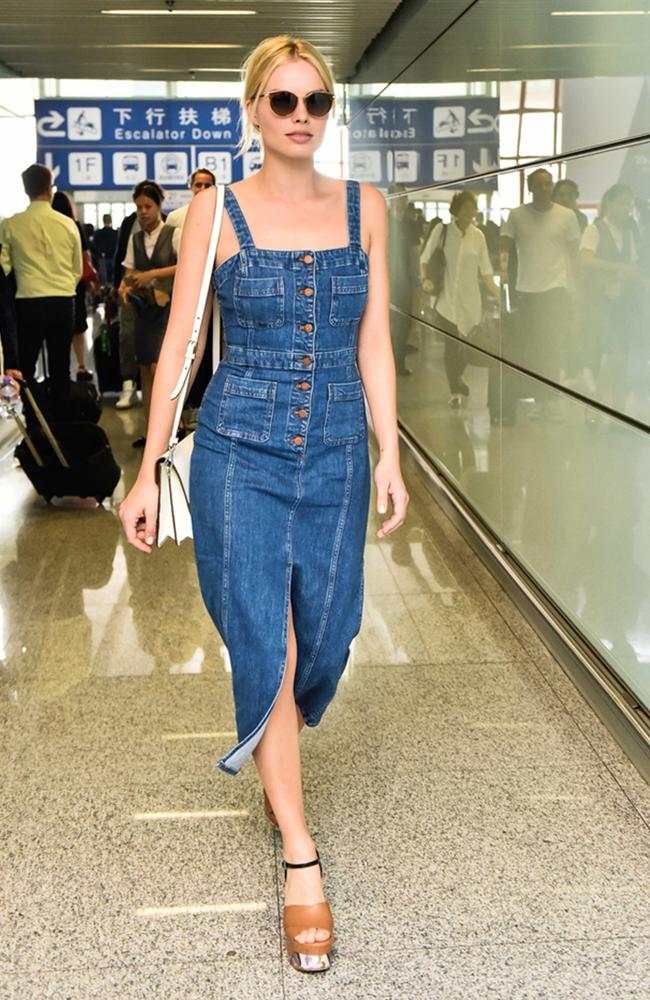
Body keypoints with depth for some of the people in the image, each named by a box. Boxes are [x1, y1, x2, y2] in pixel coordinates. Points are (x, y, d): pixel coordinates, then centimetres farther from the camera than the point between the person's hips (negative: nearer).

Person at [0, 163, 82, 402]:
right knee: (60, 365, 9)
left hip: (29, 301, -2)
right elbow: (77, 270, 9)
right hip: (63, 301, 2)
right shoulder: (68, 224, 1)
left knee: (25, 366, 5)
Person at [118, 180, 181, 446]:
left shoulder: (173, 234, -4)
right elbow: (130, 272, 9)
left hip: (168, 306, -5)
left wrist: (152, 274, -23)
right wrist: (125, 286, -14)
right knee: (144, 370, 6)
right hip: (143, 307, 6)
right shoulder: (134, 239, 11)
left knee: (158, 368, -15)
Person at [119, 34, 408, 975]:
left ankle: (267, 744, 46)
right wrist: (147, 471, -1)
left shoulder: (363, 207, 4)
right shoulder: (216, 209, -3)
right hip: (240, 452, -3)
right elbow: (178, 344, -1)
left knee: (322, 637, 10)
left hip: (336, 454, 3)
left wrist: (390, 455, 0)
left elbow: (374, 342, 6)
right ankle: (301, 860, 10)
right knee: (266, 653, -3)